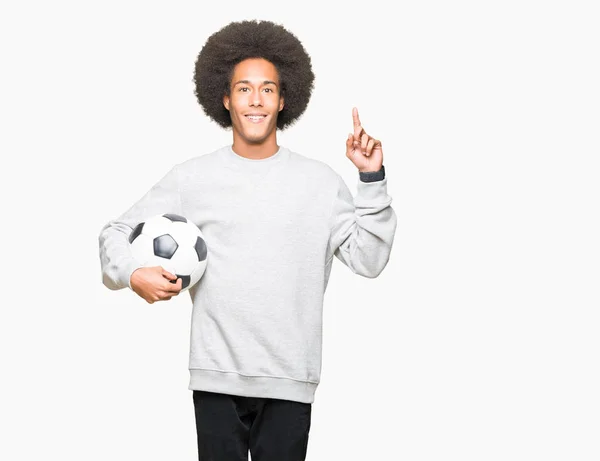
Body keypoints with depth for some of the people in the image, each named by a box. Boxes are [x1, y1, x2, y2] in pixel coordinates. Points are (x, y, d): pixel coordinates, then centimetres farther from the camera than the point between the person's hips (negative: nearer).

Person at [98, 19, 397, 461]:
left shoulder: (319, 180, 5)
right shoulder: (192, 177, 4)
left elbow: (368, 259, 2)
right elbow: (117, 232, 9)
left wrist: (372, 179, -5)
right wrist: (133, 273, -11)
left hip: (290, 381, 0)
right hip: (216, 376, 0)